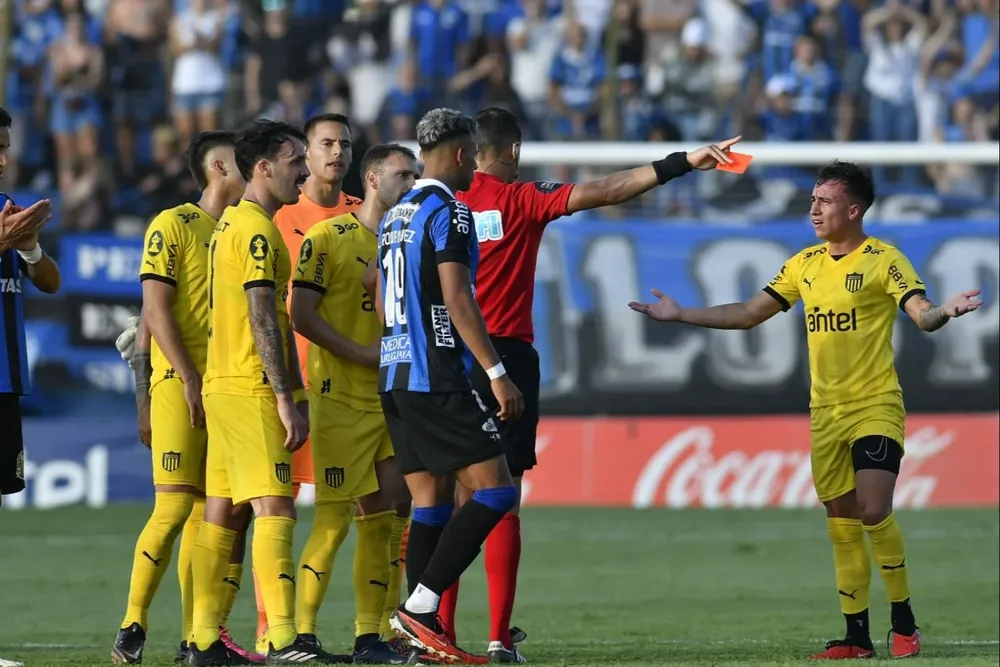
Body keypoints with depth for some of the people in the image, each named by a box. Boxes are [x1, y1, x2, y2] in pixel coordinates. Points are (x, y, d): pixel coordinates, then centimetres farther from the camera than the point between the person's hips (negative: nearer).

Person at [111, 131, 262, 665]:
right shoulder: (174, 225, -2)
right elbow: (155, 308, -8)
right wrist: (189, 377, -16)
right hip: (179, 385, -6)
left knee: (210, 514, 4)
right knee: (175, 508, -12)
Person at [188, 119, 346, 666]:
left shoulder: (230, 225, 18)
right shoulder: (257, 229, -13)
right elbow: (262, 321, -18)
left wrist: (291, 394, 23)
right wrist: (287, 399, -18)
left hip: (223, 388, 10)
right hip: (250, 391, -10)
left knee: (222, 512, 9)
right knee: (275, 509, -14)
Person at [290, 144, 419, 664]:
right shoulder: (327, 238, -5)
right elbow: (302, 315, -11)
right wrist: (367, 356, -16)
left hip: (393, 401, 7)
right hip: (340, 401, -7)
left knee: (383, 518, 4)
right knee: (335, 518, -9)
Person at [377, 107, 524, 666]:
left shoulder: (395, 216, 17)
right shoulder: (449, 210, -10)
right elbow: (457, 299, -18)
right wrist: (497, 372, -18)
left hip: (395, 376, 9)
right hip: (438, 378, -9)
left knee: (431, 500, 9)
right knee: (495, 490, -8)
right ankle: (420, 605, -15)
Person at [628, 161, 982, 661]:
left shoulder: (882, 259, -7)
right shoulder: (805, 264, 10)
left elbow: (921, 314, -17)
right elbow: (750, 314, 16)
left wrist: (944, 312, -40)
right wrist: (680, 315, 13)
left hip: (875, 408, -6)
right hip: (825, 412, 6)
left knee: (874, 512, -17)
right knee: (842, 525, 5)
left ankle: (904, 624, -2)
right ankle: (856, 636, 10)